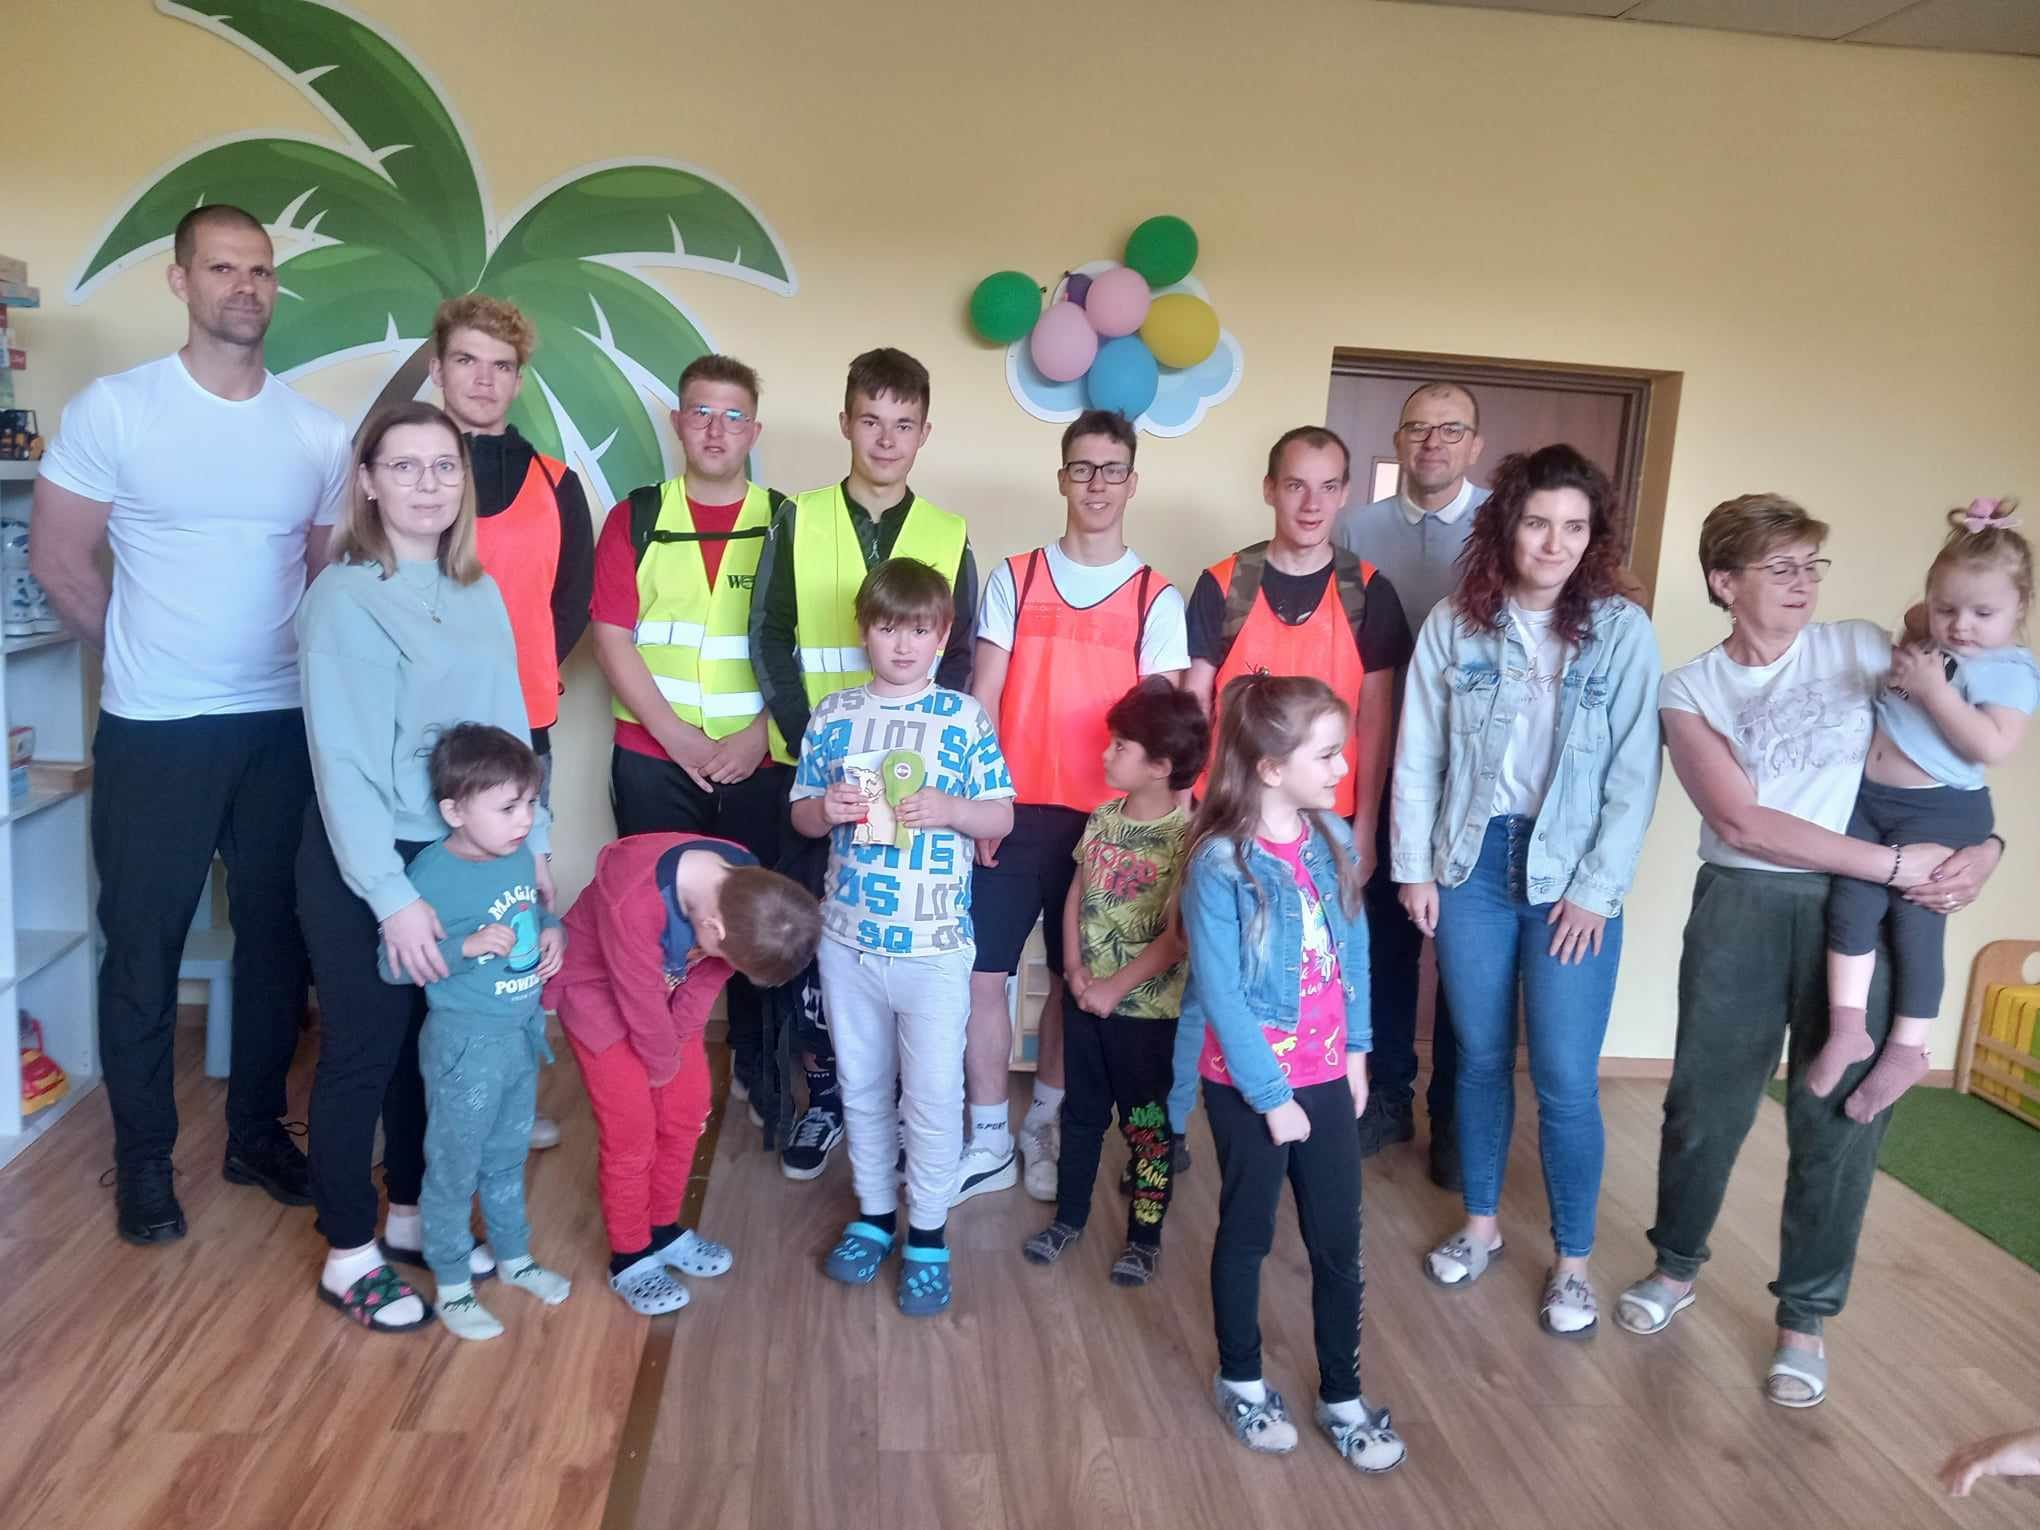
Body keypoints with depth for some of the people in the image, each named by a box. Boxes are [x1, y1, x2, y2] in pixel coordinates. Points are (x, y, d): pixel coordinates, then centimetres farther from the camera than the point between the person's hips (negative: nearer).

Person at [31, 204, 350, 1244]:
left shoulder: (318, 433, 4)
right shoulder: (113, 409, -6)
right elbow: (57, 559, -2)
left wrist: (309, 672, 3)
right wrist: (150, 658, 5)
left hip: (285, 727, 3)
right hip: (154, 731, -3)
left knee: (278, 936, 11)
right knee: (143, 947, 6)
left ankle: (257, 1131, 27)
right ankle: (143, 1157, 22)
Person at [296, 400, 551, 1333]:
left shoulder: (478, 593, 6)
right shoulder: (343, 596, -14)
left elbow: (508, 729, 10)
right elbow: (343, 761, -18)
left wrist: (533, 844, 7)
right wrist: (393, 896, -22)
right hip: (363, 866, -6)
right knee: (361, 1053, 7)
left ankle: (412, 1214, 35)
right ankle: (349, 1255, 23)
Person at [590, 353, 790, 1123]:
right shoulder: (636, 518, 5)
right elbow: (612, 639, -1)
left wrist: (757, 734, -9)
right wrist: (677, 737, -10)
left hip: (760, 759, 0)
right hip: (655, 757, 1)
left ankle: (757, 1069, 18)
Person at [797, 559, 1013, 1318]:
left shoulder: (965, 717, -6)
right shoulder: (833, 714, 1)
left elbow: (1002, 818, -2)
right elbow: (800, 816, 7)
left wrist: (950, 809, -21)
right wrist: (826, 809, -15)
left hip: (934, 945, -3)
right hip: (848, 939, 3)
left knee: (933, 1095, 6)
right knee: (862, 1086, 17)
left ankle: (928, 1235, 23)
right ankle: (874, 1215, 35)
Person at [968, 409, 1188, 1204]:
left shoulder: (1157, 599, 2)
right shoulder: (1014, 579, 5)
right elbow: (984, 699, 2)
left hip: (1105, 818, 0)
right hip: (1014, 809, 1)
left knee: (1075, 978, 10)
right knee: (982, 972, -1)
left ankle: (1044, 1124, 27)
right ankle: (989, 1139, 13)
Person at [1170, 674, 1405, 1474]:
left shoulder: (1334, 840, -2)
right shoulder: (1221, 864, -20)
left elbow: (1353, 951, 8)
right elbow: (1220, 994, -19)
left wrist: (1356, 1049, 6)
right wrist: (1270, 1095, -15)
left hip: (1327, 1076, 5)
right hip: (1248, 1085, -5)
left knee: (1339, 1242, 13)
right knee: (1247, 1235, 15)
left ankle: (1342, 1397, 31)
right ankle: (1241, 1381, 35)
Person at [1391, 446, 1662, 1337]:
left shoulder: (1623, 631, -5)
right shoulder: (1453, 624, -1)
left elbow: (1635, 776, -5)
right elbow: (1416, 755, 2)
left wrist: (1596, 889, -9)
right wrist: (1413, 867, 0)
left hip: (1571, 877, -1)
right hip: (1473, 863, 2)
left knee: (1565, 1079, 0)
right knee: (1481, 1056, 12)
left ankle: (1572, 1262, 18)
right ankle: (1480, 1224, 31)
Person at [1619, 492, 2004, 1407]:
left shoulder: (1861, 649, 3)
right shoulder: (1689, 690, 0)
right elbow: (1740, 824, -11)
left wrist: (1987, 844, -13)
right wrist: (1896, 862, -15)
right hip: (1742, 905, 0)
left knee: (1838, 1120, 5)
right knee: (1705, 1105, 9)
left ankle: (1805, 1318, 24)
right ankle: (1677, 1267, 34)